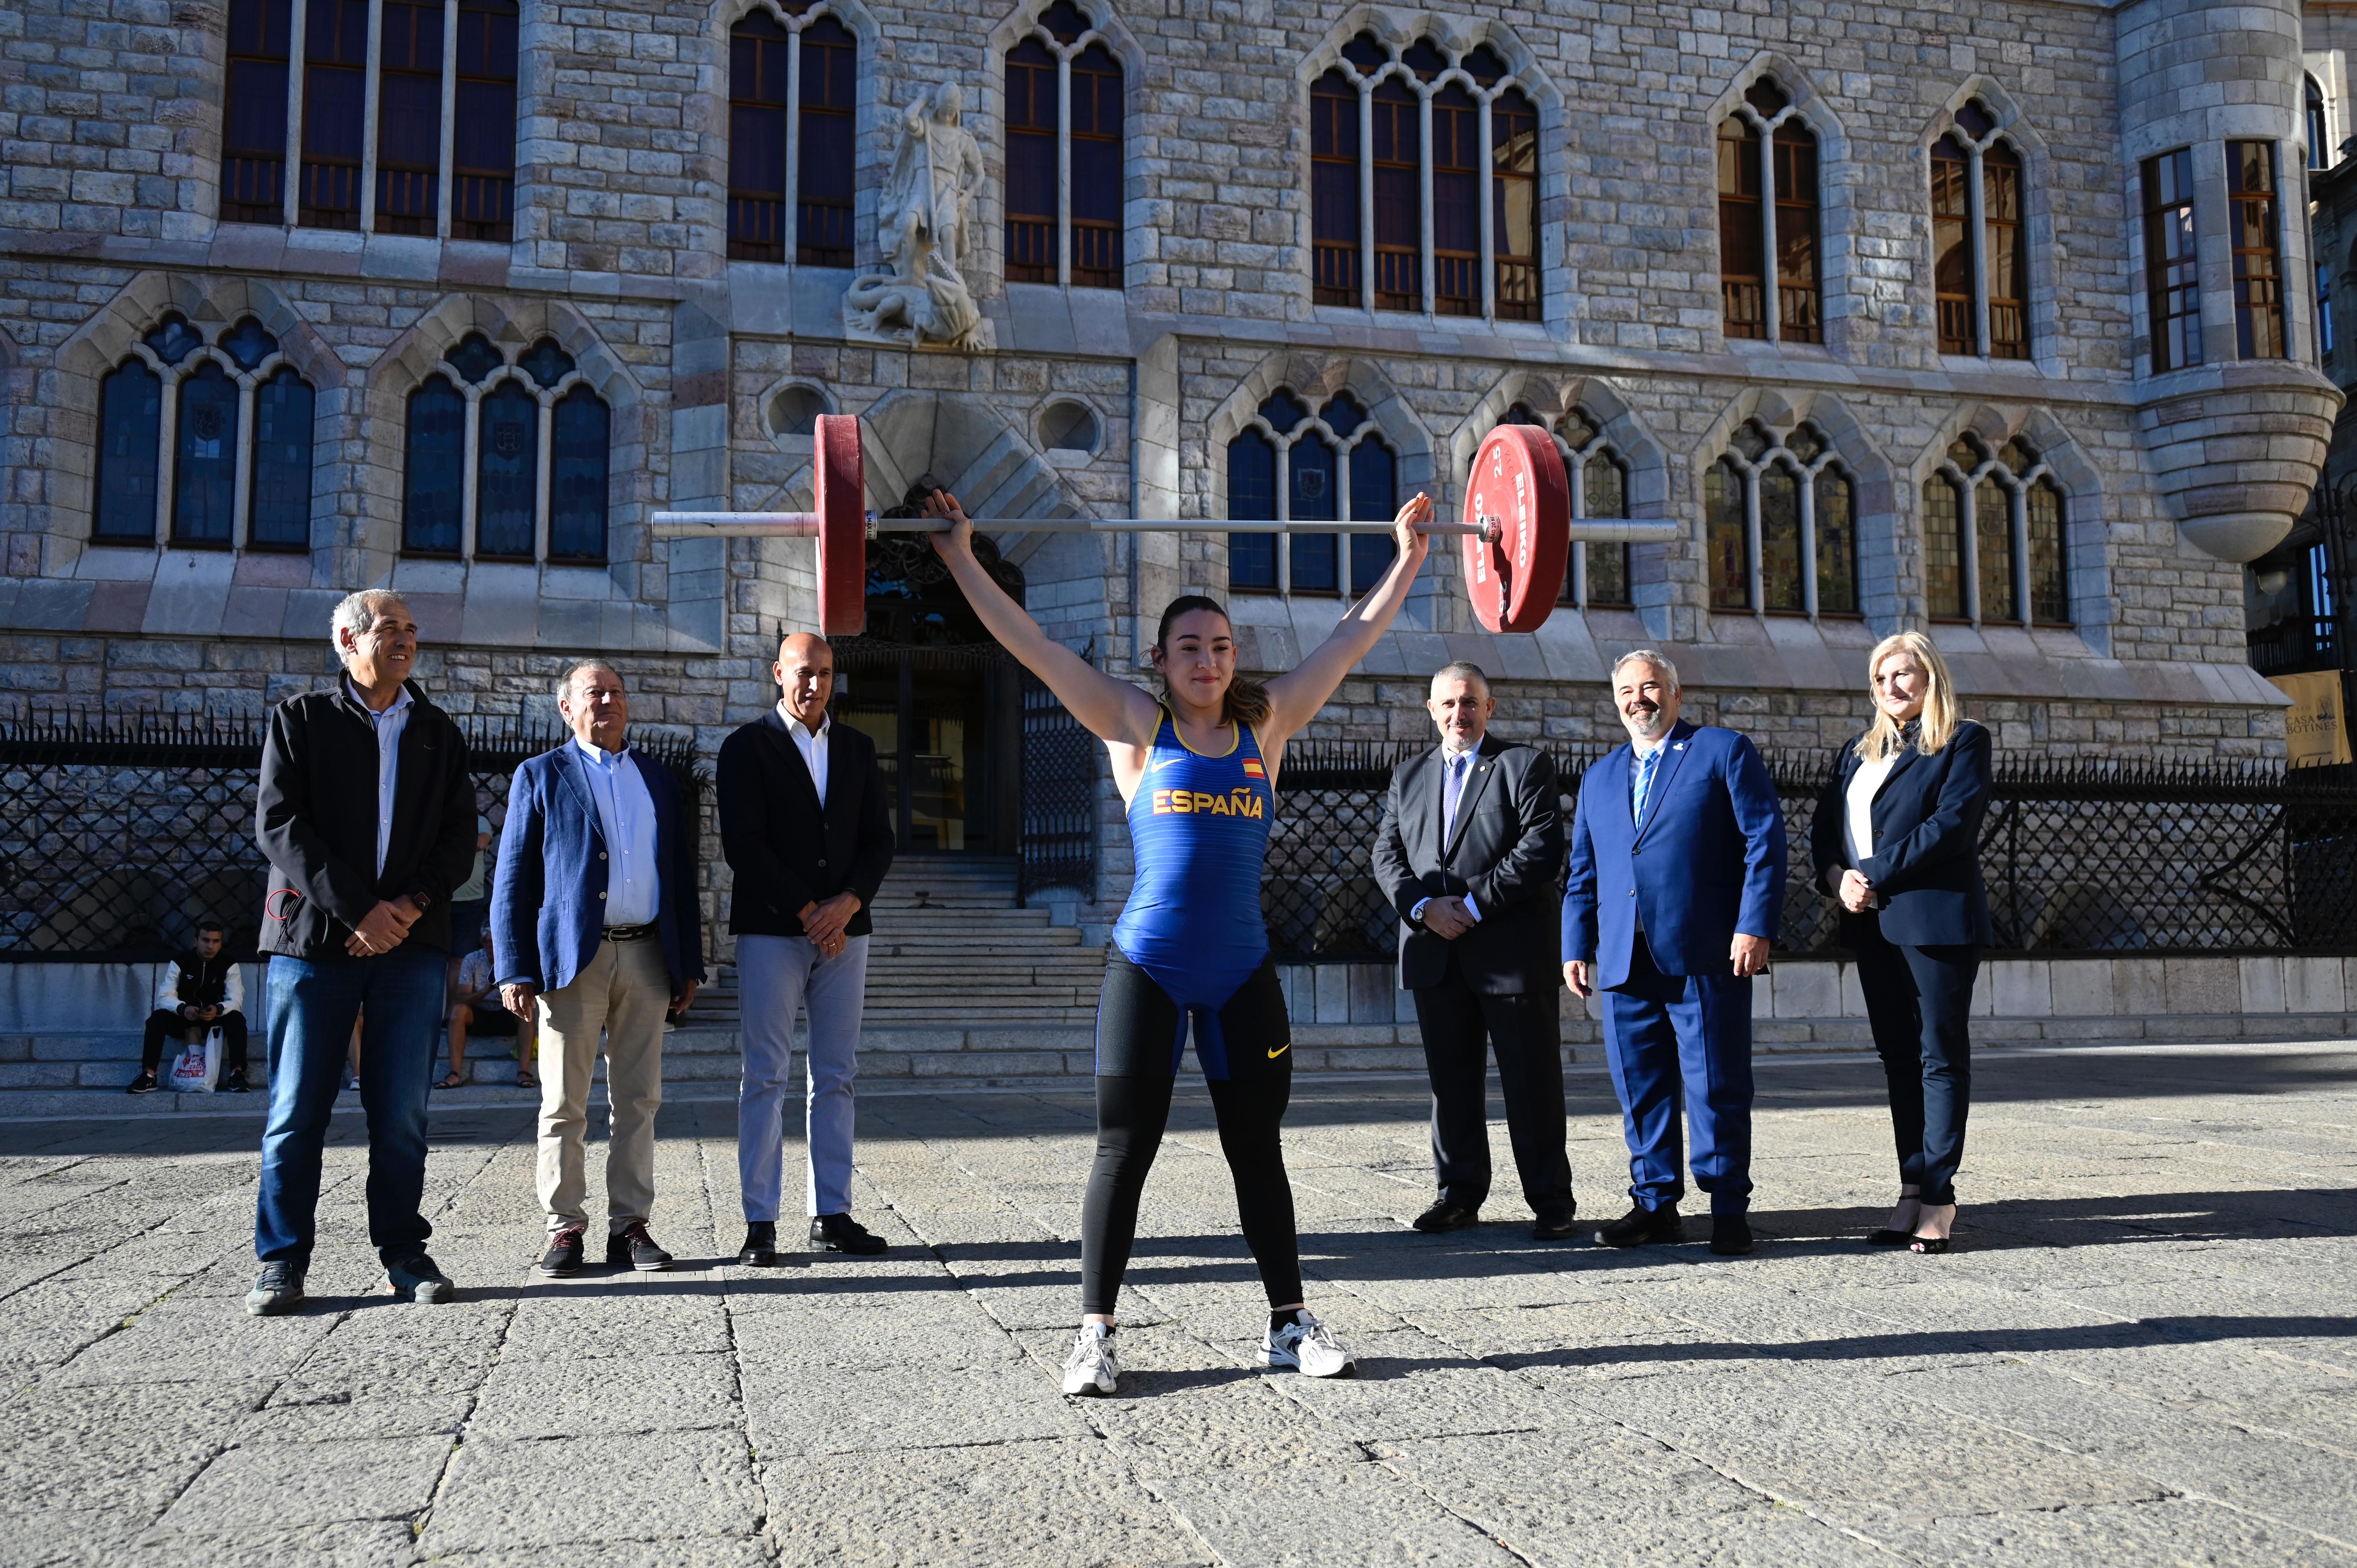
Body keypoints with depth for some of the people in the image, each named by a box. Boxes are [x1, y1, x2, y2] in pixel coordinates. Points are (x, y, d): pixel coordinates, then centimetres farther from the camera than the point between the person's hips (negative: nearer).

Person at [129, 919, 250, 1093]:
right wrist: (183, 1009, -37)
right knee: (158, 1017, -28)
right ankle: (148, 1076, -30)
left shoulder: (229, 966, -6)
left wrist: (218, 1010, -39)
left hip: (215, 1019, 0)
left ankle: (237, 1073, -36)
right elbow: (165, 997, -14)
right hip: (184, 1019, 0)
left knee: (237, 1018, -31)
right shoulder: (180, 963, -5)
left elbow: (236, 1001, -15)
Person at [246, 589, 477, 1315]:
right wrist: (357, 908, -13)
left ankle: (404, 1253, 12)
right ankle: (282, 1261, 9)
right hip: (315, 936, -2)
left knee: (402, 1111, 2)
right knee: (296, 1110, 0)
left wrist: (411, 906, -8)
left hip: (412, 941, 2)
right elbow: (277, 824, -4)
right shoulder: (300, 719, 7)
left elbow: (460, 838, 9)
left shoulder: (439, 733, 16)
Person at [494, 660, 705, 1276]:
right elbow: (512, 879, 2)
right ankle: (565, 1227, 9)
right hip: (572, 957, -3)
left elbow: (681, 876, 17)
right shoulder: (541, 776, 6)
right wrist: (515, 970, -7)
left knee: (638, 1102, 5)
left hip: (647, 958, 3)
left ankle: (630, 1225, 12)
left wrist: (689, 964, 9)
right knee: (564, 1104, 1)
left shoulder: (660, 781, 16)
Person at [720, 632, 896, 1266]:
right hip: (771, 930, -4)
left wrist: (847, 904, -7)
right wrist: (807, 912, -11)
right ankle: (760, 1223, 1)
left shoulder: (856, 748, 14)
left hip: (844, 929, 4)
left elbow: (880, 839, 10)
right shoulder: (747, 746, 1)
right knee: (765, 1078, -3)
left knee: (836, 1078, 5)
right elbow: (744, 845, -8)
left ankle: (832, 1215, 11)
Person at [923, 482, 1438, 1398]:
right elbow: (1033, 646, -3)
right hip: (1148, 969, -2)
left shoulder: (1266, 726, 6)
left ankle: (1289, 1323, 22)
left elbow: (1351, 639, 11)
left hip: (1243, 974, 3)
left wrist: (1408, 559, 11)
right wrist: (961, 560, -6)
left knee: (1257, 1151, 11)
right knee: (1124, 1152, 2)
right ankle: (1095, 1333, 12)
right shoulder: (1134, 728, 0)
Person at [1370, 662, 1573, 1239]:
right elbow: (1387, 854, 9)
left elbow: (1543, 849, -10)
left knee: (1531, 1080, 1)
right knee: (1451, 1080, 10)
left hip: (1512, 948, -4)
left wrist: (1474, 903, -14)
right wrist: (1424, 906, -9)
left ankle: (1550, 1201, 10)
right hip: (1436, 953, 4)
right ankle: (1459, 1193, 19)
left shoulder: (1526, 764, 1)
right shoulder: (1409, 775, 16)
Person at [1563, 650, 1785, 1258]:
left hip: (1706, 956, -5)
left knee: (1717, 1088, -1)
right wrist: (1576, 946, 11)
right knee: (1640, 1089, 7)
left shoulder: (1725, 751, 5)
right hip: (1626, 962, 5)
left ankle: (1729, 1210, 9)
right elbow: (1582, 872, 20)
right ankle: (1655, 1204, 16)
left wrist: (1756, 926, -11)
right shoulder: (1599, 777, 20)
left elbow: (1765, 840, -2)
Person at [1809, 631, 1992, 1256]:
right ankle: (1913, 1192, 11)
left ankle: (1938, 1197, 0)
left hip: (1937, 919, -6)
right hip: (1872, 924, 6)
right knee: (1898, 1058, 7)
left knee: (1941, 1057, -3)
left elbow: (1951, 823, -13)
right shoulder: (1859, 752, 20)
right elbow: (1824, 827, 13)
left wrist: (1875, 873, -15)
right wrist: (1837, 876, -7)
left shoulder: (1964, 741, 0)